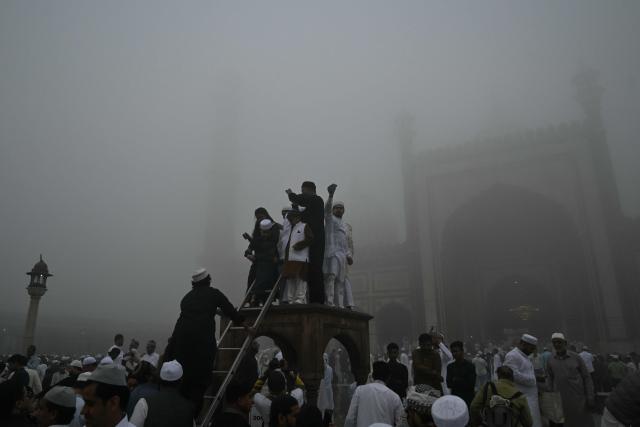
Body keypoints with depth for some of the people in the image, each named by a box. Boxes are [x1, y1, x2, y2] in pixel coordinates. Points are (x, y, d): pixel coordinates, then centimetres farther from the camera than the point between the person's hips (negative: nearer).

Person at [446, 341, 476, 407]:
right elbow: (449, 384, 1)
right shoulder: (450, 367, 6)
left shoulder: (470, 366, -5)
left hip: (468, 397, -3)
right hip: (454, 397, 3)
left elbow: (471, 384, -8)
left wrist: (456, 381, -7)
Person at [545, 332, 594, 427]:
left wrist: (590, 397, -4)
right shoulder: (550, 362, 6)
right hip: (560, 401, 1)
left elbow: (587, 378, 2)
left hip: (578, 399, -1)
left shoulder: (576, 358, 0)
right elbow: (550, 382, 10)